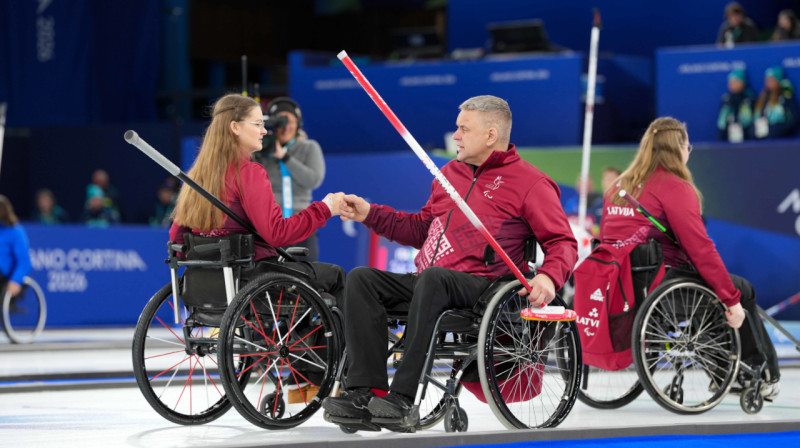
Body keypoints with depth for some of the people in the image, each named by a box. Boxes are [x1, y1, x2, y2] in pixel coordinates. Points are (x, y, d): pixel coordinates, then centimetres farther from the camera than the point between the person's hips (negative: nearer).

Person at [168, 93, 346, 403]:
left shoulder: (199, 172, 10)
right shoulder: (248, 172, -15)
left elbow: (176, 235, 14)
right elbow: (276, 233, -21)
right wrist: (324, 208, -13)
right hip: (250, 279, -9)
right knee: (336, 277, 8)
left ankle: (305, 379, 27)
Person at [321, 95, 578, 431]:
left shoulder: (530, 182, 3)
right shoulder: (450, 172, 24)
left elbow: (563, 242, -1)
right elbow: (422, 229, 31)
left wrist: (549, 277, -22)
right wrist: (370, 214, 21)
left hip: (481, 289, -7)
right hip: (426, 285, 7)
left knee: (432, 278, -39)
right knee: (361, 278, -16)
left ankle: (402, 398, -41)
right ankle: (365, 392, -28)